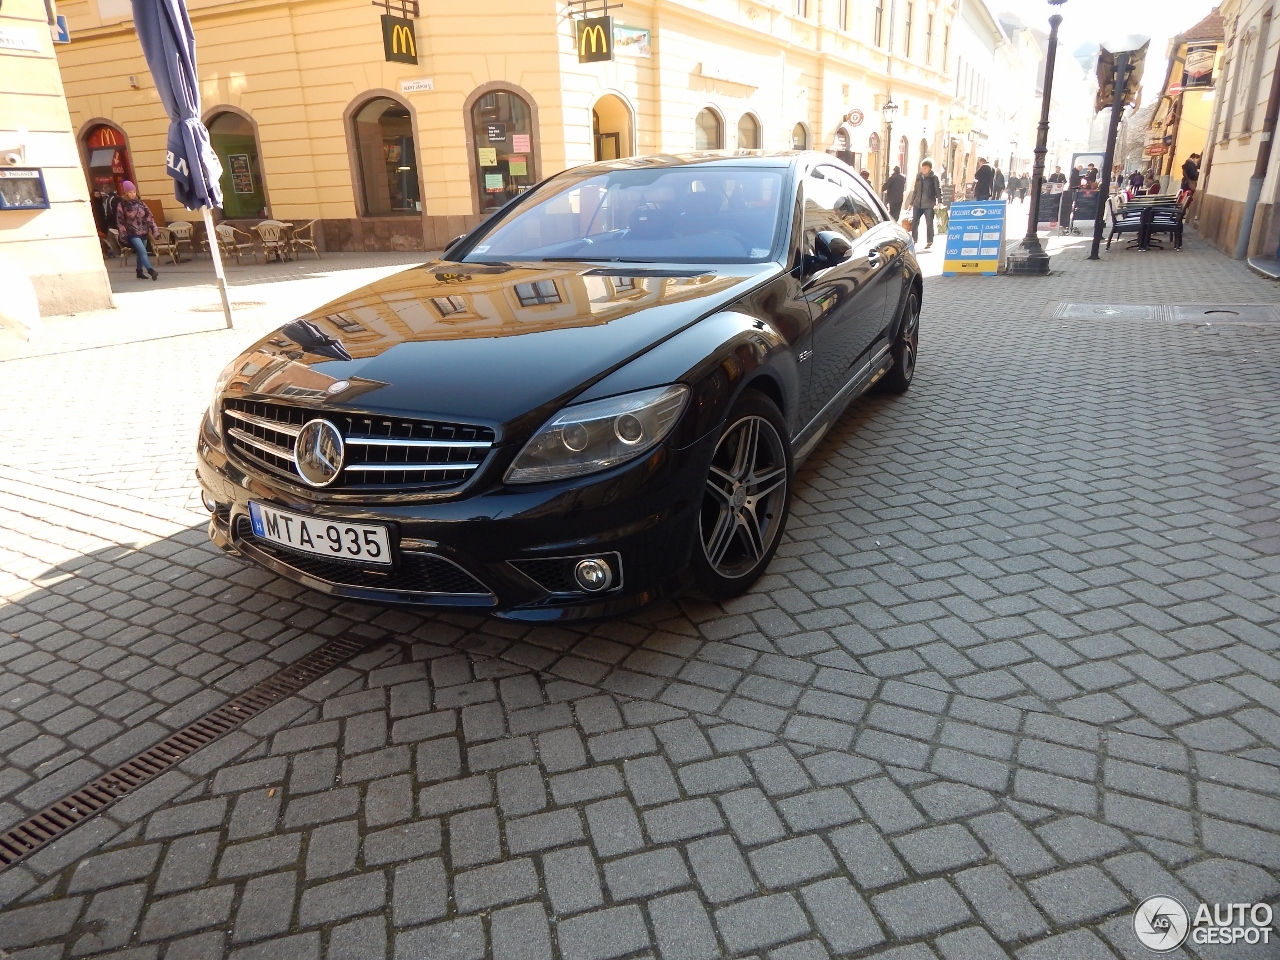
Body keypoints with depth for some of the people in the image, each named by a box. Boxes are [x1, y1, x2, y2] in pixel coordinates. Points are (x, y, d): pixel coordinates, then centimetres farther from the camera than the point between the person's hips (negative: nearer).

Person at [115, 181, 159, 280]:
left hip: (143, 232, 5)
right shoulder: (122, 205, -4)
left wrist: (154, 231, 0)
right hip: (132, 233, -5)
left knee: (140, 252, 14)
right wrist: (123, 235, -9)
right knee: (142, 251, -20)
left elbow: (149, 217, 7)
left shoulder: (140, 203, 7)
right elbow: (120, 222, -4)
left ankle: (139, 272, 26)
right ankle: (151, 271, -30)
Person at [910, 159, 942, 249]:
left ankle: (929, 242, 7)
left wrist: (939, 201, -15)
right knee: (914, 222, 2)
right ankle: (913, 240, 13)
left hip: (929, 204, -4)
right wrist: (912, 203, 17)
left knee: (929, 223, 0)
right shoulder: (918, 176, 13)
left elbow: (938, 190, -3)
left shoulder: (934, 177, -1)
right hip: (917, 203, 4)